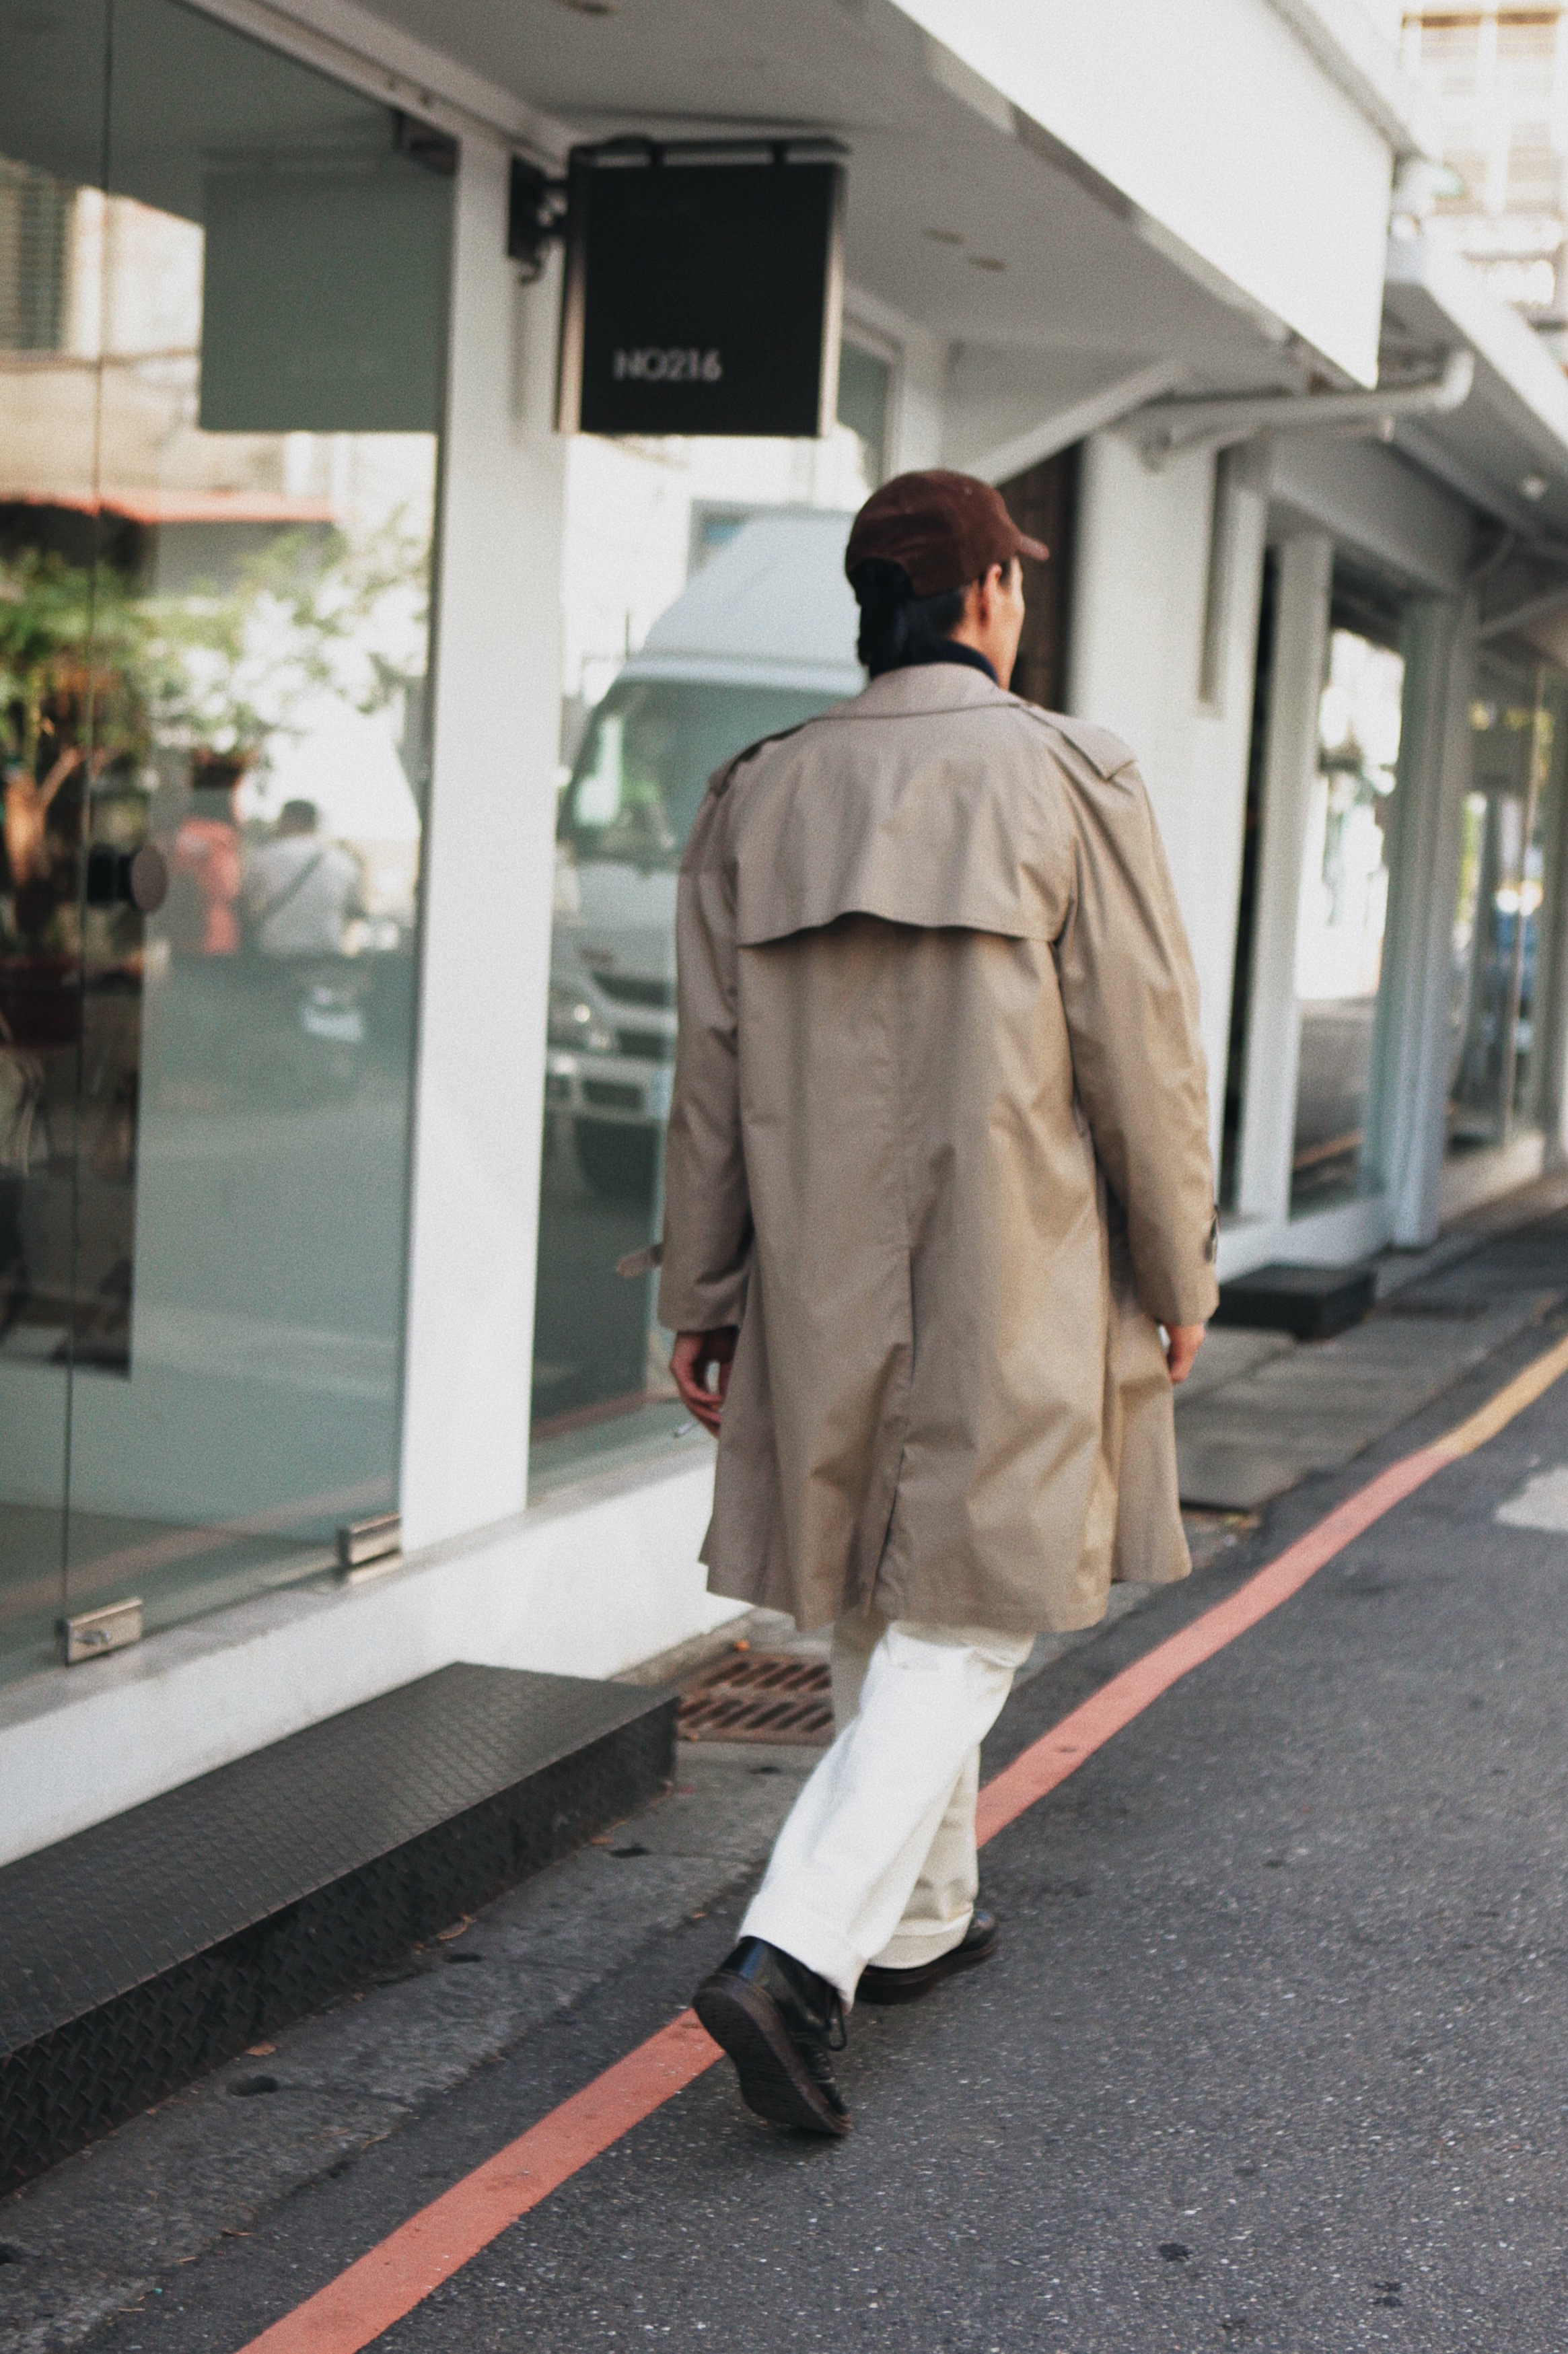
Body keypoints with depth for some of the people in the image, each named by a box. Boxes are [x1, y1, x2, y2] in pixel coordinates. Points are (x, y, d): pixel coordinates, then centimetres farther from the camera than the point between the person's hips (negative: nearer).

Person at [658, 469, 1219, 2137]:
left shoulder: (759, 798, 3)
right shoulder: (1068, 781, -9)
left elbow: (713, 1071, 4)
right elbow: (1140, 1052, -9)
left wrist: (700, 1296, 11)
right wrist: (1177, 1275, 3)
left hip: (827, 1280, 5)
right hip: (1010, 1280, -5)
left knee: (879, 1601, 19)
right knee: (964, 1616, -1)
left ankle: (918, 1918, 33)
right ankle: (795, 1955, -14)